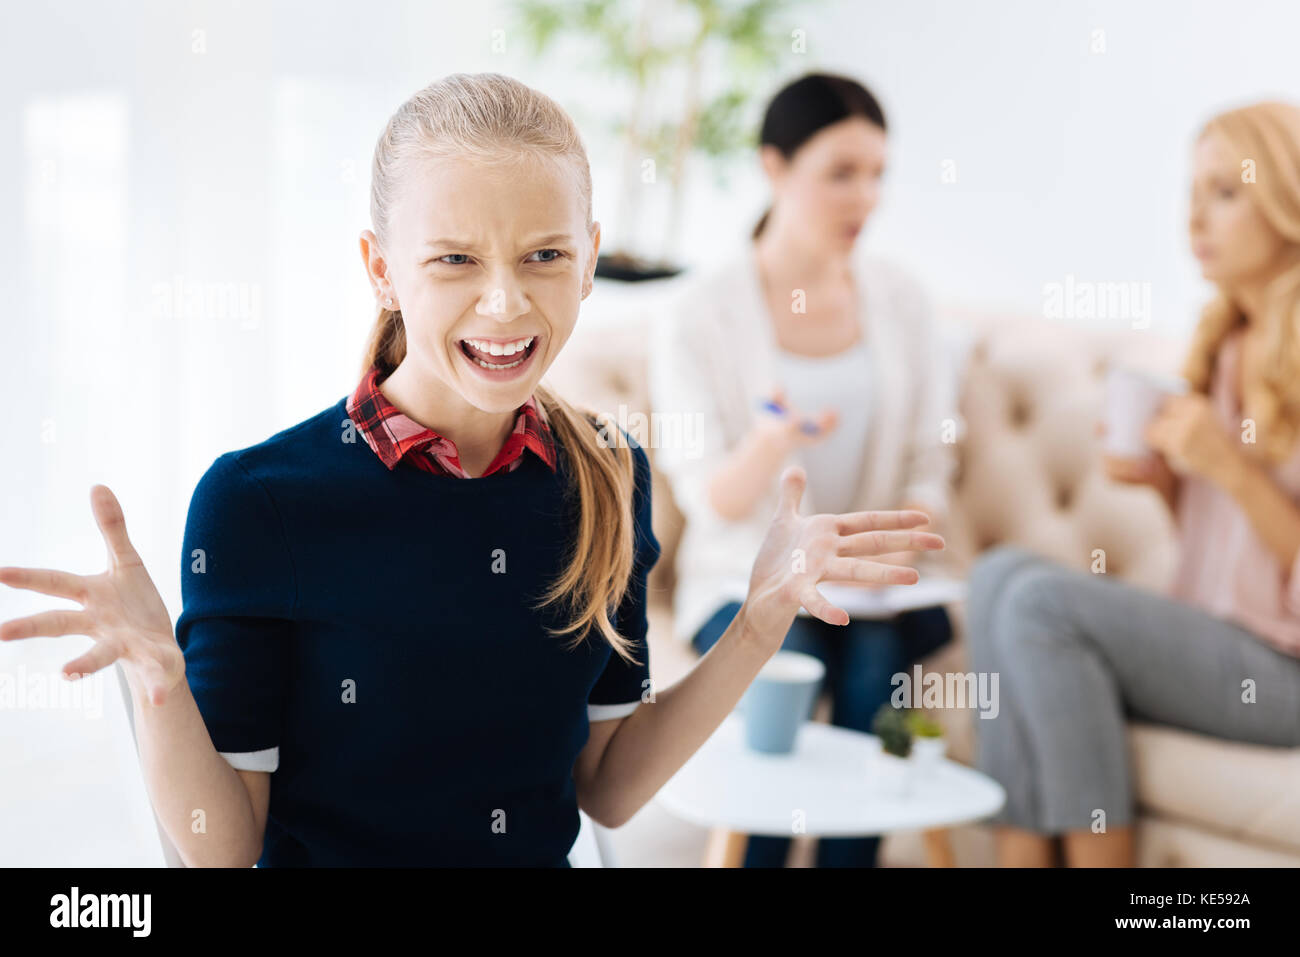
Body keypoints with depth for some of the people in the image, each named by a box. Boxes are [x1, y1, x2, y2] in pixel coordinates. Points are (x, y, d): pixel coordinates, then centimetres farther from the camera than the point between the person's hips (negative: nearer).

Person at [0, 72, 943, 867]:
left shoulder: (608, 477, -7)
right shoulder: (256, 500, -19)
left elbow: (606, 788, -1)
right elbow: (222, 848, -15)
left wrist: (762, 621, -10)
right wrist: (157, 683, -32)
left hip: (540, 861, 4)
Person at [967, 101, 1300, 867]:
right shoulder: (1223, 345, 12)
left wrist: (1227, 465, -20)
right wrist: (1166, 480, 0)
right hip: (1207, 645, 7)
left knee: (1042, 602, -24)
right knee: (1003, 570, -15)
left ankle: (1099, 851, -13)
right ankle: (1024, 853, -18)